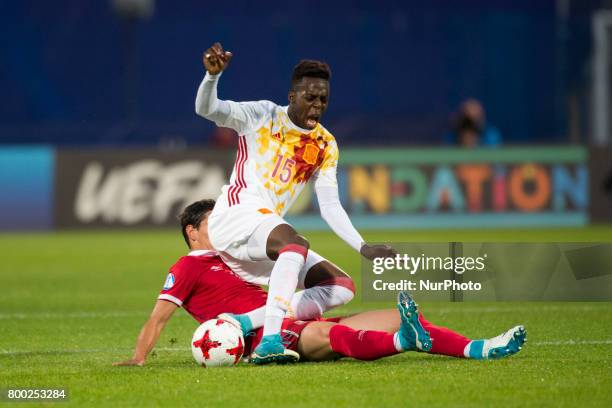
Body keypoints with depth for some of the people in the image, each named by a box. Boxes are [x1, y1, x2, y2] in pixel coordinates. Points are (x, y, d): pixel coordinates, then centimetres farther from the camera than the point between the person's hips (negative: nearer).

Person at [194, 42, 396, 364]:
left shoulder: (326, 146, 13)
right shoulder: (263, 116, 1)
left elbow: (330, 207, 11)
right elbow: (207, 109, -12)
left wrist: (364, 248, 0)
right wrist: (212, 75, -32)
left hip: (270, 235, 7)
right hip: (235, 215, -7)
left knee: (342, 287, -4)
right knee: (296, 242, -36)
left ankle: (247, 322, -16)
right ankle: (270, 341, -49)